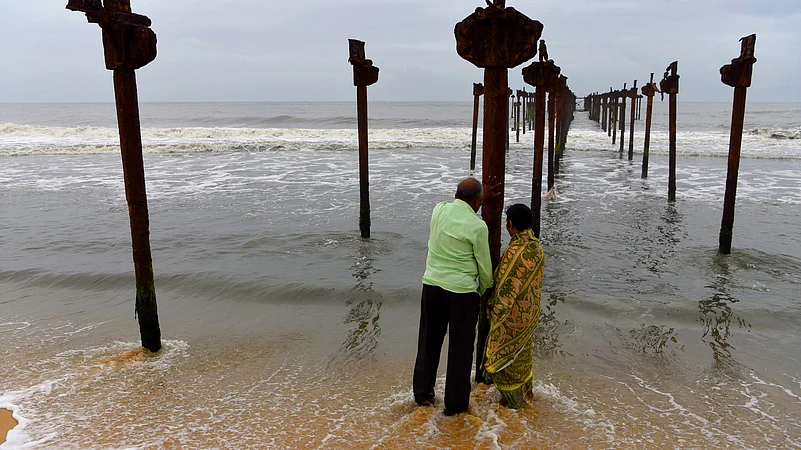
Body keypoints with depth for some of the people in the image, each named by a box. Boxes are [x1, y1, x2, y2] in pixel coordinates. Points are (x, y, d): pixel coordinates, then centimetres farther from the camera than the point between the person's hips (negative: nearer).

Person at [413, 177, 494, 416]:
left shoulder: (439, 210, 0)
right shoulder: (477, 226, -13)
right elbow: (484, 267, -4)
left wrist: (481, 193, 31)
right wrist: (486, 290, 15)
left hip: (432, 285, 5)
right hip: (461, 291, -5)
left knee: (429, 341, 18)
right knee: (460, 347, 9)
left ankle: (422, 393, 31)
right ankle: (455, 403, 21)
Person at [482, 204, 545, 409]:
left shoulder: (515, 252, -29)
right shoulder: (537, 247, -3)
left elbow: (507, 288, -24)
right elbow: (534, 280, 5)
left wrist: (495, 312, -13)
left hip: (512, 313, -8)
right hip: (530, 312, 8)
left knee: (505, 354, 11)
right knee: (523, 351, 25)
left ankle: (514, 399, 25)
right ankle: (525, 392, 41)